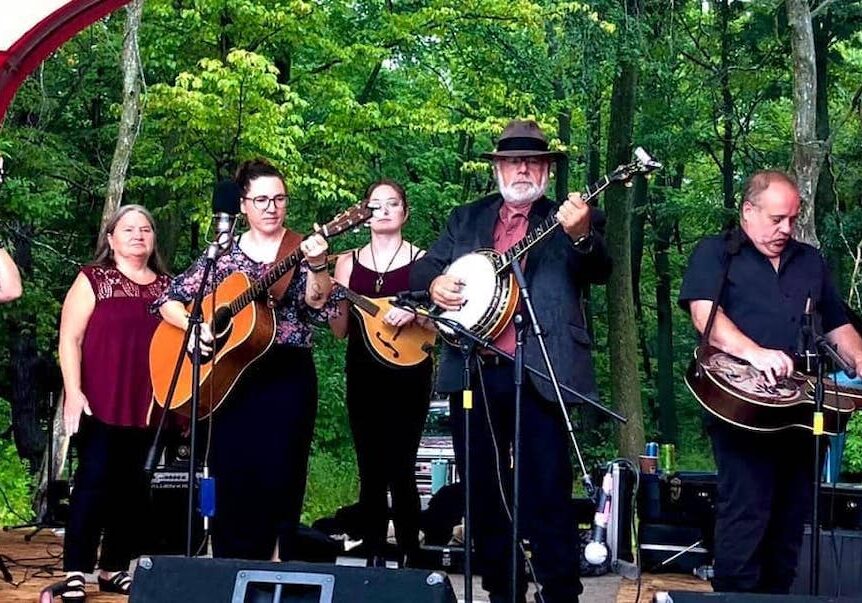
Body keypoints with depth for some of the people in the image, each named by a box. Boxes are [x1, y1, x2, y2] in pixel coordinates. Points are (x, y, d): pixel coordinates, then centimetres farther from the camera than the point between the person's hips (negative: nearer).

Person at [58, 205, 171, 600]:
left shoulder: (167, 285, 15)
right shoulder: (93, 279, 3)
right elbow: (69, 338, -4)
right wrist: (73, 393, -14)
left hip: (148, 405, 4)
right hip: (100, 403, -4)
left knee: (133, 487, 5)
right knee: (94, 479, -7)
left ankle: (114, 569, 15)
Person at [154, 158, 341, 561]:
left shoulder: (300, 250, 4)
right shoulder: (223, 254, 9)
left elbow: (319, 307, -12)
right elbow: (169, 301, 10)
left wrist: (316, 267, -31)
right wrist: (192, 325, -10)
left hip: (287, 376, -2)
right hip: (232, 375, 2)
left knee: (278, 479, -5)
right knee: (231, 478, 0)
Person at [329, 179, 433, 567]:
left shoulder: (421, 259, 3)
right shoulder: (348, 262, 10)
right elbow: (340, 329, 7)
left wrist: (414, 314, -18)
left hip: (408, 374, -3)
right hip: (363, 374, 3)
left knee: (400, 471, -8)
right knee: (371, 472, 6)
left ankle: (409, 560, 1)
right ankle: (374, 559, 12)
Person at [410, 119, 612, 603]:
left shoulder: (571, 220, 5)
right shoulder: (467, 219, 17)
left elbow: (599, 272, -12)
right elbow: (423, 267, 16)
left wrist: (581, 234, -33)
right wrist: (434, 283, -7)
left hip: (538, 373, -4)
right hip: (472, 371, 4)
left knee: (547, 495, -7)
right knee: (483, 491, 11)